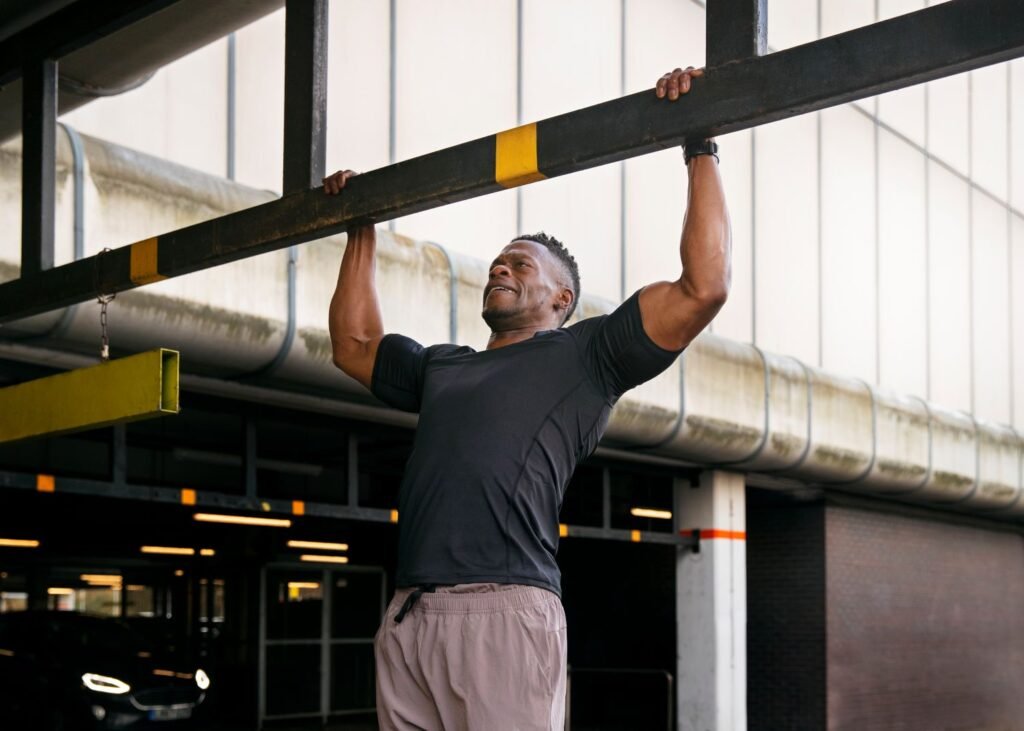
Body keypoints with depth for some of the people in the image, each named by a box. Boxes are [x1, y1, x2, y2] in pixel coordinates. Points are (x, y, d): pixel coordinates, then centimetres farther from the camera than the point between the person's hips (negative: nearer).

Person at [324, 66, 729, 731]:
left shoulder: (583, 354, 11)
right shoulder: (444, 367, 31)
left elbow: (704, 287, 1)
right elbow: (355, 343, 43)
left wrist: (700, 150, 1)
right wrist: (362, 231, 42)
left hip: (503, 613, -6)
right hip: (407, 619, 6)